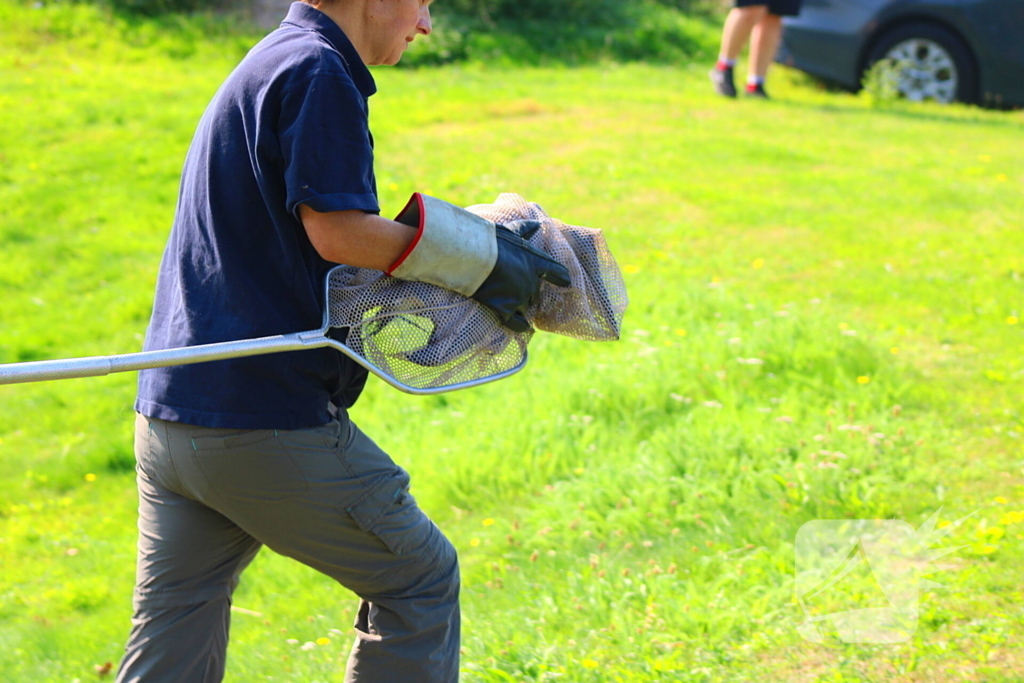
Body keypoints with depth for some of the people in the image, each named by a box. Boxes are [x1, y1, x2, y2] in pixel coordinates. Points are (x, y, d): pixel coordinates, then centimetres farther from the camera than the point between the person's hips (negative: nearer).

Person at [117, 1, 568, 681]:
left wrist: (462, 278, 16)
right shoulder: (318, 70, -10)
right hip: (268, 420, -10)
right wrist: (480, 258, -7)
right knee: (421, 579, 8)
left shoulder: (267, 66, 20)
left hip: (168, 415, 10)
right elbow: (336, 231, -18)